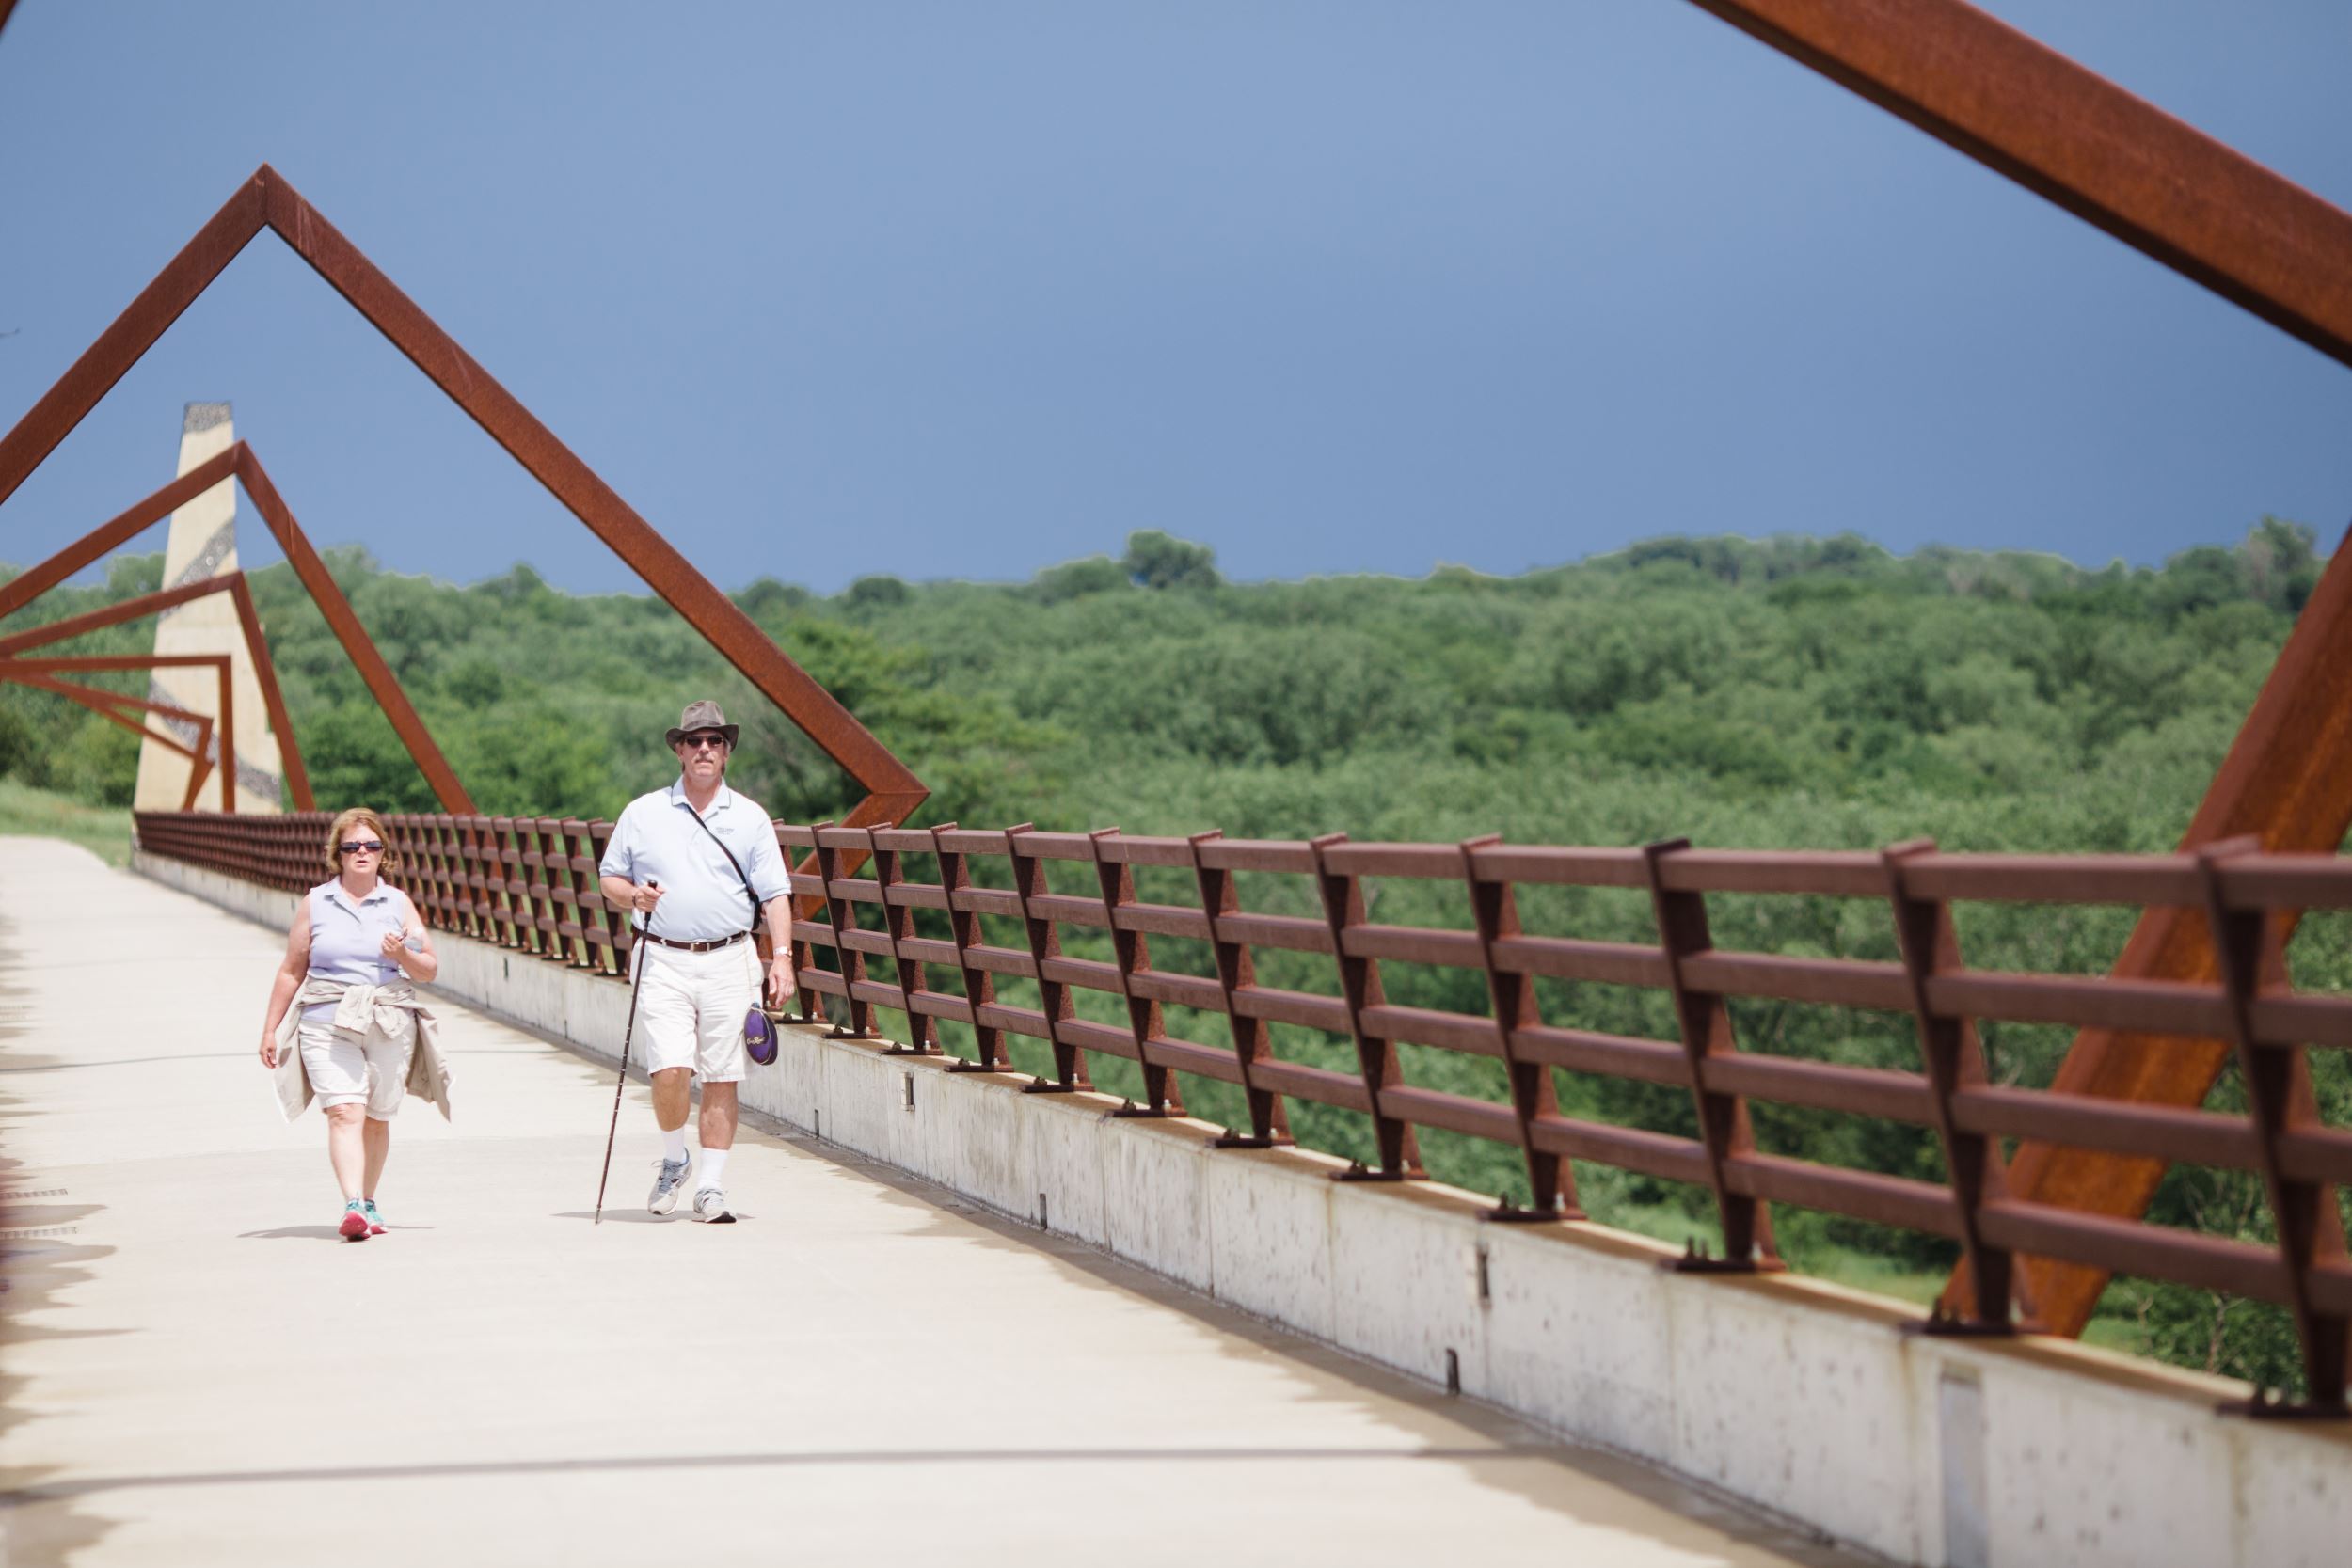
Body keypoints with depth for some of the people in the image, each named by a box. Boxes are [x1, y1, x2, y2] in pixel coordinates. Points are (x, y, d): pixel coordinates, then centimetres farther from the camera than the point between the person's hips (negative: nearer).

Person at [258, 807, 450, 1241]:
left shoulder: (398, 903, 10)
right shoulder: (315, 903, 9)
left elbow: (430, 969, 12)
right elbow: (291, 972, 14)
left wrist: (402, 955, -9)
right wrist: (270, 1029, 13)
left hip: (389, 1025, 2)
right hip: (327, 1025, -2)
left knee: (377, 1119, 5)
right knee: (345, 1112, -17)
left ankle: (368, 1204, 22)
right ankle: (352, 1207, -28)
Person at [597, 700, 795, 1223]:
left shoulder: (750, 818, 9)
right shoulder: (643, 813, 9)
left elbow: (774, 893, 6)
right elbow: (608, 878, 14)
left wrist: (782, 955, -7)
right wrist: (633, 895, -9)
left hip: (728, 963, 1)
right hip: (663, 963, -1)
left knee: (721, 1077, 0)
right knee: (669, 1071, -13)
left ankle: (711, 1188, 7)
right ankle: (673, 1162, 12)